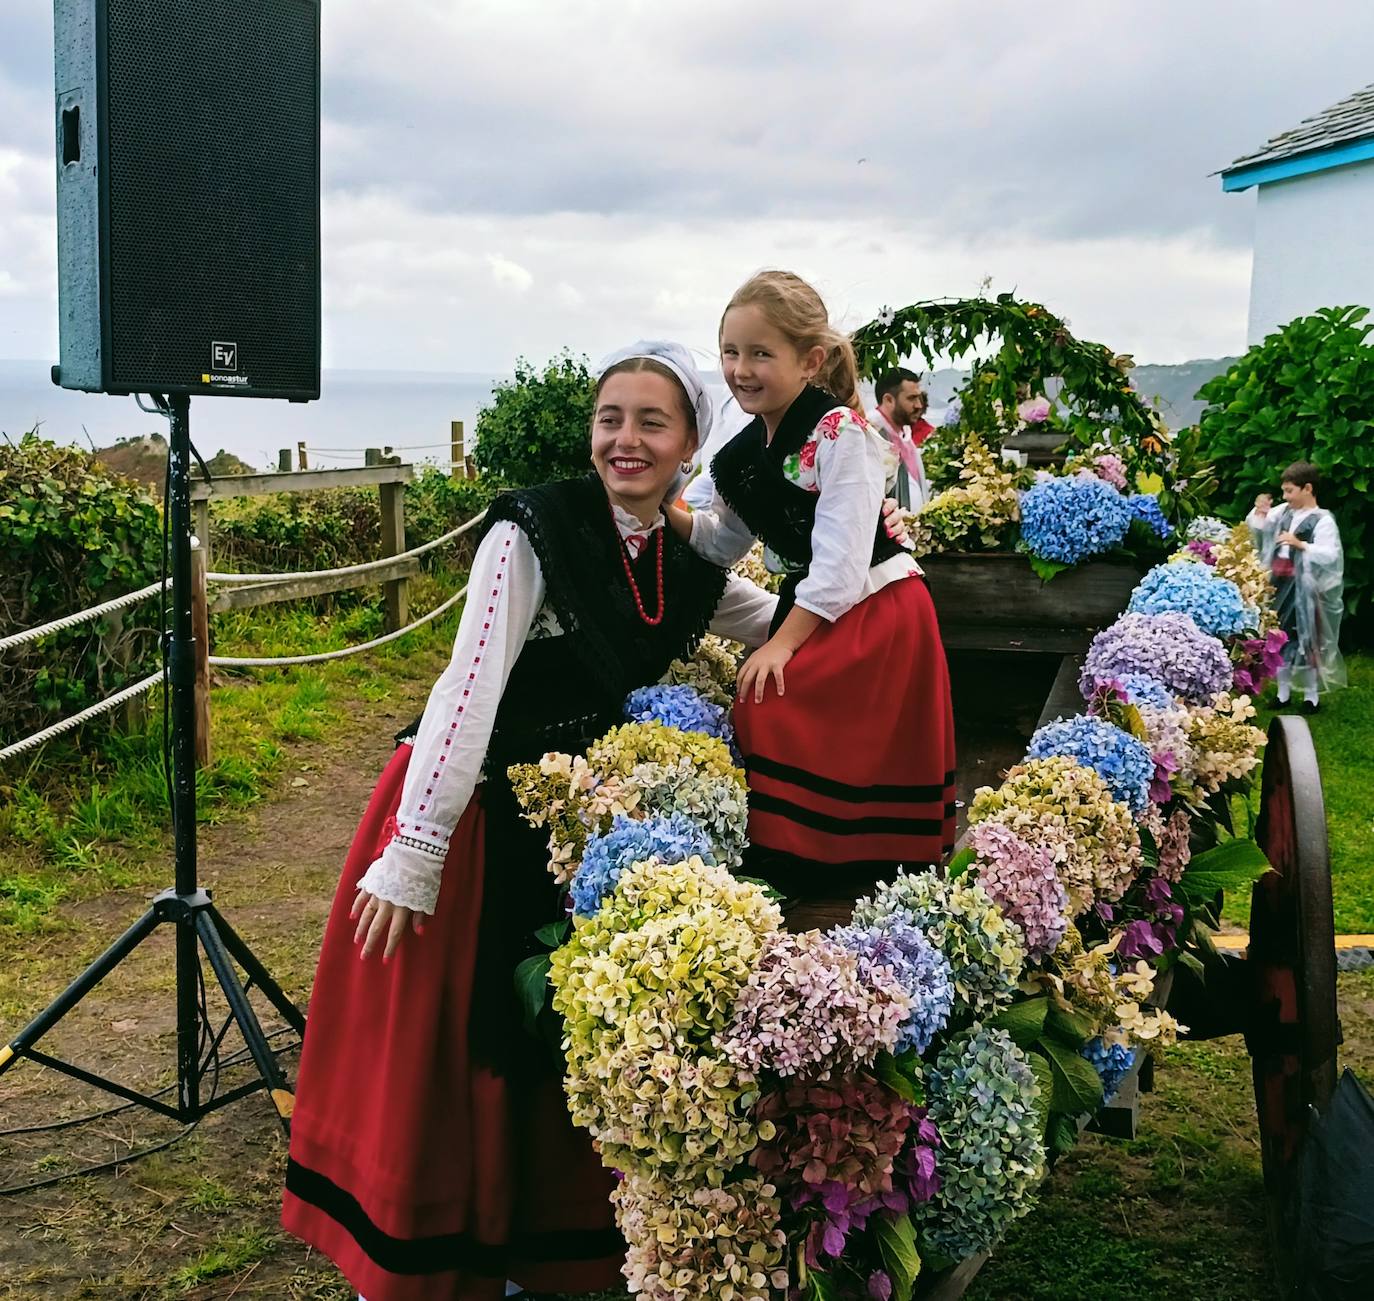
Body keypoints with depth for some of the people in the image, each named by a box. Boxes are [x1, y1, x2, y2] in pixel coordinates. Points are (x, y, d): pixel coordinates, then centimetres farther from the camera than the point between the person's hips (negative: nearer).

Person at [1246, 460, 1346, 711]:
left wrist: (1300, 544, -27)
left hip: (1303, 588, -6)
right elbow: (1257, 528, 16)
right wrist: (1259, 512, -3)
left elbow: (1330, 555, -20)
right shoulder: (1284, 512, 5)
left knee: (1306, 639, 3)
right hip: (1278, 584, 6)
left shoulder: (1322, 520, -12)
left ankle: (1311, 695, 16)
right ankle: (1283, 692, 25)